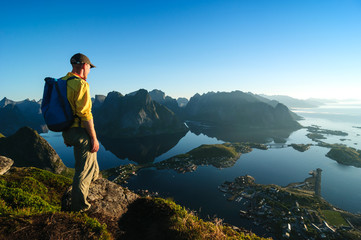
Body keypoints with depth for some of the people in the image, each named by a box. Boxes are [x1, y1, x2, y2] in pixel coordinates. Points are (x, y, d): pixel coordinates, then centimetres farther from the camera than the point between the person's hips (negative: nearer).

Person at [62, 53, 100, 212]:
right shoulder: (80, 84, -18)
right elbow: (85, 114, -23)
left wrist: (66, 134, 22)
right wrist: (94, 138, -17)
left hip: (67, 131, 9)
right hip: (81, 132, -9)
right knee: (83, 169, 5)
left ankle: (94, 176, 52)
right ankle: (78, 205, 19)